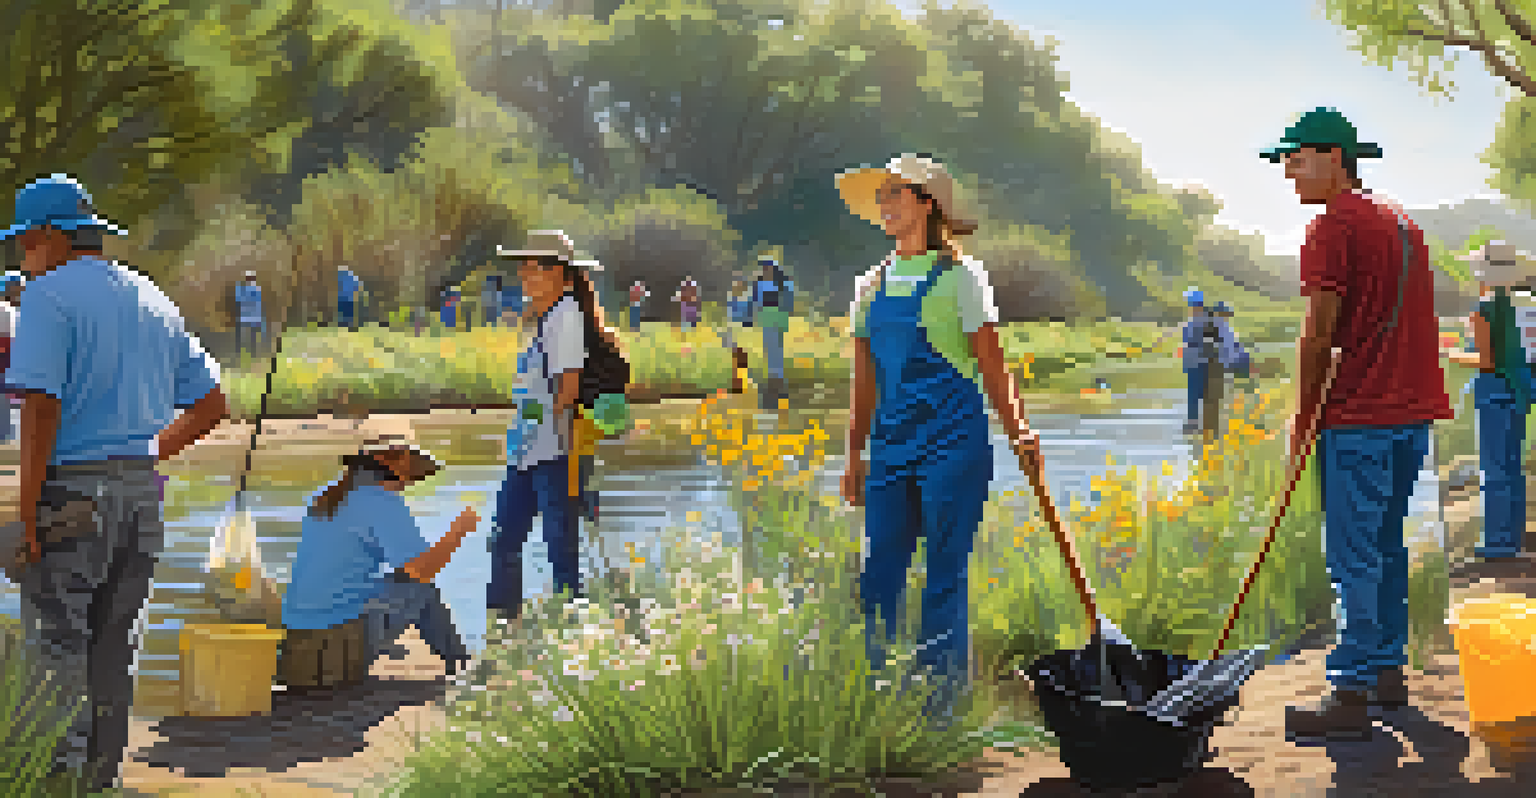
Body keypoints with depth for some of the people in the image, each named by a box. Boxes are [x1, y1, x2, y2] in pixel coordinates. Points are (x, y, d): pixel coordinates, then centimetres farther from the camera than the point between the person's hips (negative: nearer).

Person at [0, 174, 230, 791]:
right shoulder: (152, 300, 16)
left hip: (70, 491, -7)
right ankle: (101, 775, 17)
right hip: (144, 495, 7)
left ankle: (68, 771, -10)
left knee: (55, 645, -3)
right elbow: (211, 404, 17)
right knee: (110, 650, 13)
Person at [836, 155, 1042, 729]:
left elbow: (992, 368, -2)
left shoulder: (959, 277, -2)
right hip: (892, 447, 5)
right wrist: (855, 455, 18)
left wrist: (1018, 431, -15)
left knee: (944, 576, -1)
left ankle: (943, 696, 7)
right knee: (879, 577, 3)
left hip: (954, 445, -5)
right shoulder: (873, 285, 13)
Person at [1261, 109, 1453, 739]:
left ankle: (1352, 694, -8)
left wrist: (1303, 416, -4)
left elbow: (1319, 335, -13)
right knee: (1387, 545, 17)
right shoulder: (1401, 223, 17)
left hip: (1360, 416, -9)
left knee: (1354, 557, -8)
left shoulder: (1334, 225, -10)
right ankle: (1388, 673, 24)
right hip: (1413, 411, 9)